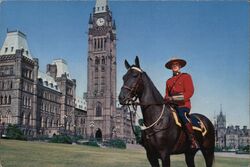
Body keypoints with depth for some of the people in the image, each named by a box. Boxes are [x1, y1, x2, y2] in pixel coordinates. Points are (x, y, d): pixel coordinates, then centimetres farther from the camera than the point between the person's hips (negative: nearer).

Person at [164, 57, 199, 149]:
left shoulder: (186, 76, 7)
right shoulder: (169, 81, 23)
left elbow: (190, 92, -4)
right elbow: (167, 94, 23)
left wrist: (175, 98, -16)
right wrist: (166, 99, -2)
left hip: (183, 104, -6)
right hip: (171, 105, 6)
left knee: (182, 115, -33)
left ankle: (193, 141, -31)